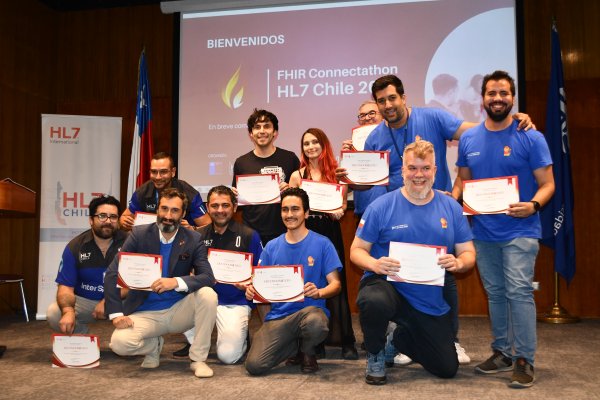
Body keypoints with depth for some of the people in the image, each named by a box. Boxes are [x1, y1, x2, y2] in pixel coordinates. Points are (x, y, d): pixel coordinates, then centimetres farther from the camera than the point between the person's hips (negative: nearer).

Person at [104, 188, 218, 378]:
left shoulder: (193, 239, -4)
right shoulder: (139, 234, -5)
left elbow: (208, 277, -13)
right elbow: (112, 275, -7)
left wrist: (177, 282, -32)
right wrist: (116, 314, -17)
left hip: (178, 311, 0)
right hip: (145, 312, 0)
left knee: (208, 295, -28)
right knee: (119, 342, -28)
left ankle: (198, 359, -10)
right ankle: (154, 345, 9)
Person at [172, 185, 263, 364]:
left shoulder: (249, 236, -3)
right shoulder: (198, 235, 6)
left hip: (236, 303, -3)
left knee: (228, 355, -18)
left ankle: (241, 334, 19)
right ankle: (195, 341, 0)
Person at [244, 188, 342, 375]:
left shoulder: (322, 243, 1)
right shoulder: (272, 246, 11)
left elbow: (335, 284, -2)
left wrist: (318, 292, -24)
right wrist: (252, 291, -10)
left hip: (310, 309, -3)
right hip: (278, 315, 3)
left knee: (315, 321, -40)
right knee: (254, 365, -18)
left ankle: (307, 352, 0)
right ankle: (294, 346, 15)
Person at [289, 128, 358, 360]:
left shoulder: (336, 173, 6)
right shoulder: (297, 175, 8)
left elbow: (342, 207, 7)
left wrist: (337, 211, -14)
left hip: (330, 234, -1)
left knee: (336, 284, -2)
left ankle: (346, 342, 6)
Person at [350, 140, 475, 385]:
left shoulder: (451, 208, 0)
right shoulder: (381, 206, -9)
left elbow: (468, 253, 3)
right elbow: (356, 250, -5)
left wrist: (459, 263, -20)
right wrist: (375, 264, -26)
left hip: (431, 302, 4)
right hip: (385, 284, -3)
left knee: (447, 369, 8)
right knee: (375, 301, -40)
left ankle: (400, 339, 37)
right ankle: (375, 355, -5)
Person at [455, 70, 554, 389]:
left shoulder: (530, 137, -7)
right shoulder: (468, 139, 5)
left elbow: (547, 184, -6)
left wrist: (533, 205, -25)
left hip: (519, 231, -4)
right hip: (483, 231, 5)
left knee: (518, 291, -10)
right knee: (495, 293, 14)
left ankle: (524, 360, 2)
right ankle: (502, 352, 27)